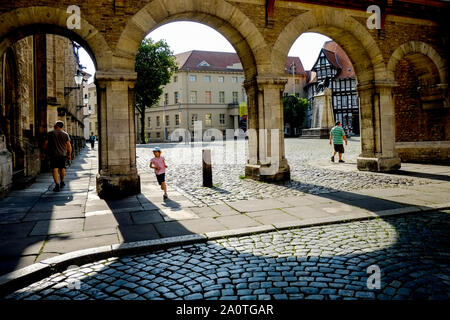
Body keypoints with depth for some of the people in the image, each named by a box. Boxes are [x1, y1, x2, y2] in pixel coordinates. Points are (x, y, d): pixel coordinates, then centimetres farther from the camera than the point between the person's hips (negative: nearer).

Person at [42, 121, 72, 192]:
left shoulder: (50, 133, -1)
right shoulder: (65, 134, 3)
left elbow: (45, 144, -2)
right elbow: (69, 146, 1)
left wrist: (44, 151, 10)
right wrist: (69, 155, 9)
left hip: (54, 154, -3)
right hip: (63, 154, 3)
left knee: (54, 169, -5)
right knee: (62, 168, 19)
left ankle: (57, 185, -16)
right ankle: (62, 182, 32)